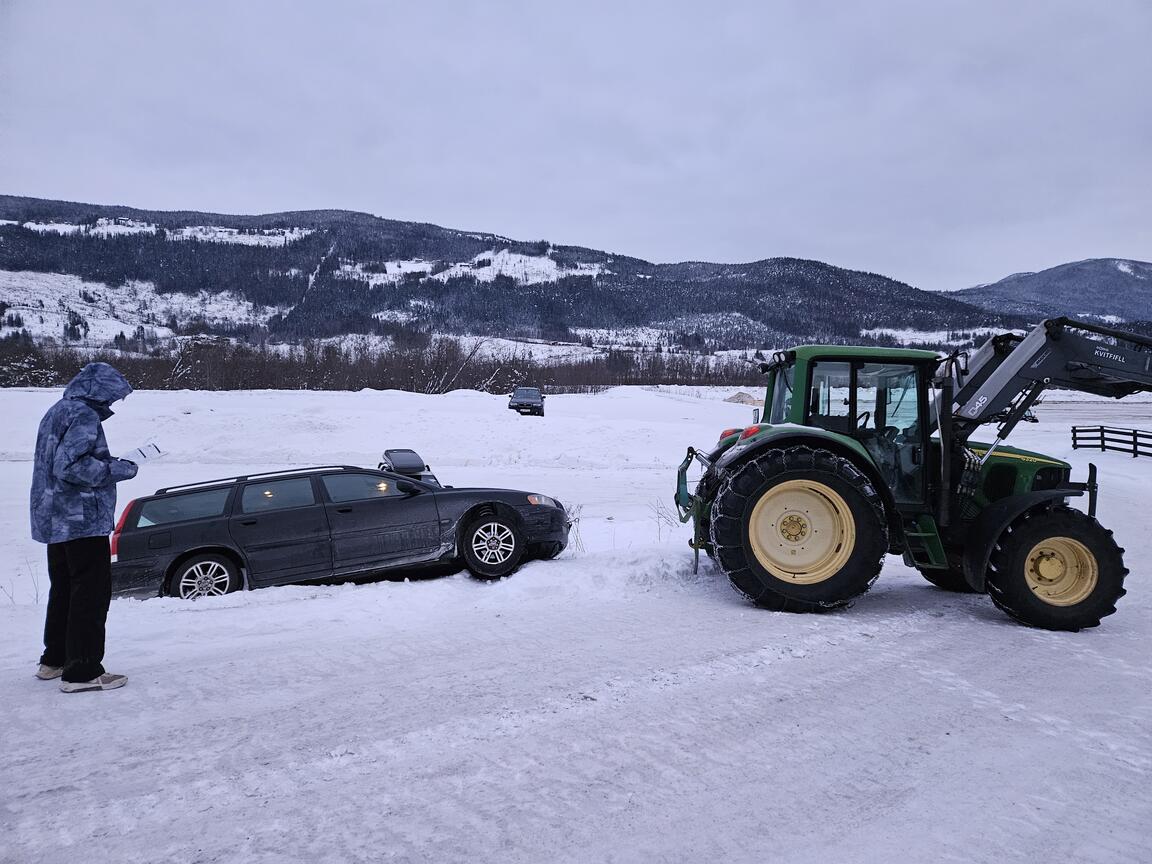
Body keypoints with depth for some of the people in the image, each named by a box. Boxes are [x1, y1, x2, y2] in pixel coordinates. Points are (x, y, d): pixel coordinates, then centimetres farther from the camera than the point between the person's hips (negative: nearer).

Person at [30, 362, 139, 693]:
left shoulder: (56, 412, 16)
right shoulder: (84, 415, -15)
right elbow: (71, 466, -25)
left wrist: (109, 465, 12)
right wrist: (118, 469, -15)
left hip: (55, 521, 10)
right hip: (83, 520, -10)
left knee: (64, 589, 19)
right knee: (91, 592, -6)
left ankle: (54, 659, 29)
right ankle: (82, 671, -4)